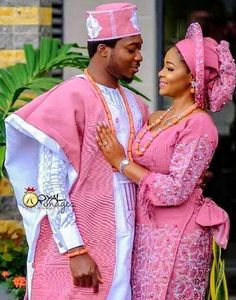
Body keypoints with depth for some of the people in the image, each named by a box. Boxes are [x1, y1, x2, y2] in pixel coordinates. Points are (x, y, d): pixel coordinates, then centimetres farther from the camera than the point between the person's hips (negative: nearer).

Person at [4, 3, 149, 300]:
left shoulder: (134, 104, 11)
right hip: (77, 245, -7)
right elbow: (51, 184, -15)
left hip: (122, 247, 7)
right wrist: (75, 251, -17)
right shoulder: (70, 98, -12)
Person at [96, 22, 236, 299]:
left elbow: (176, 190, -18)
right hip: (146, 232, 7)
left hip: (177, 236, -7)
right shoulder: (155, 120, 10)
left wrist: (122, 162, -13)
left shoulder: (198, 126, -13)